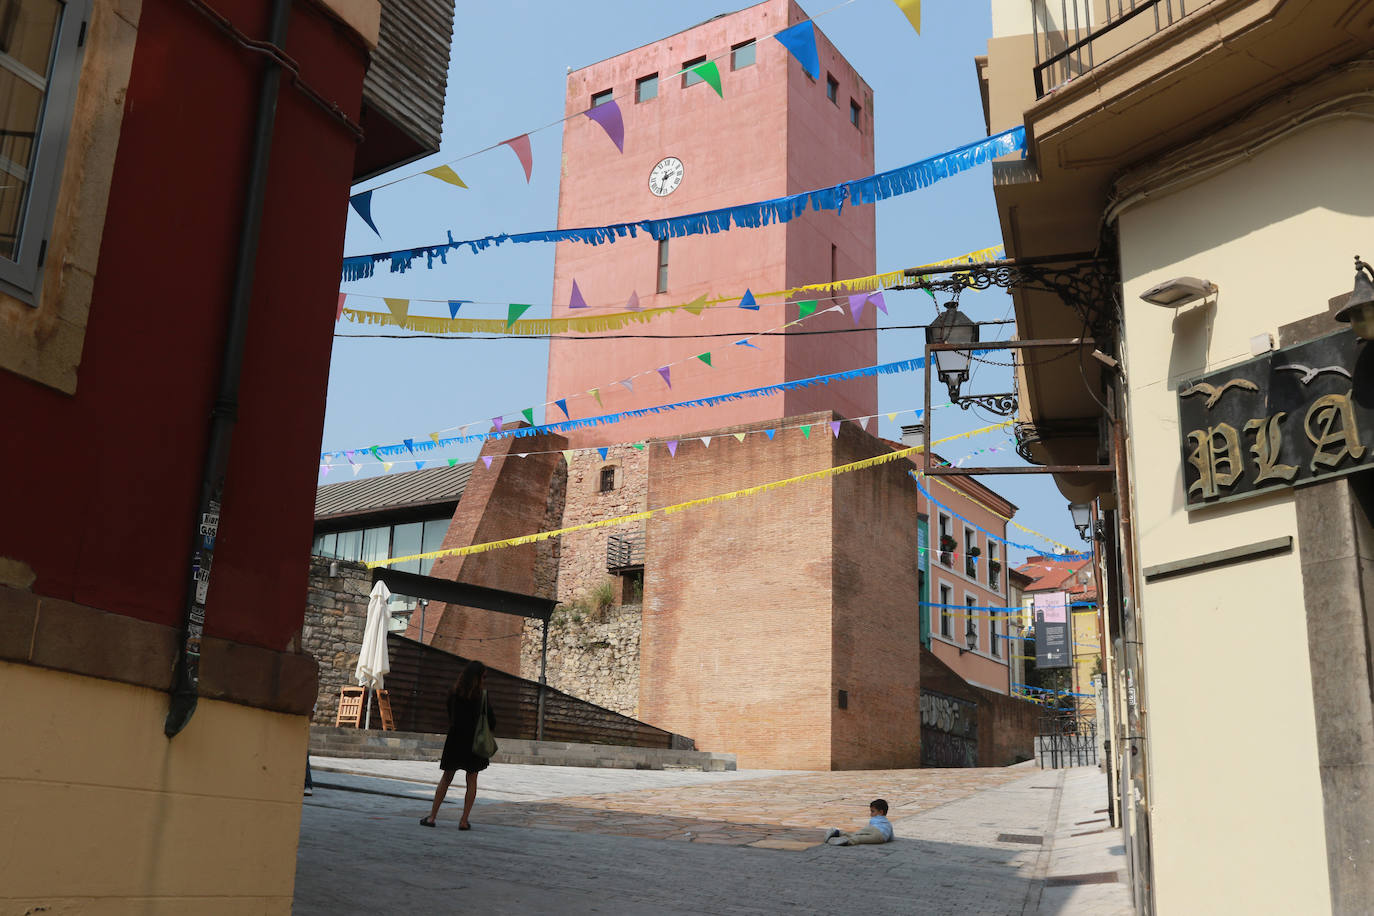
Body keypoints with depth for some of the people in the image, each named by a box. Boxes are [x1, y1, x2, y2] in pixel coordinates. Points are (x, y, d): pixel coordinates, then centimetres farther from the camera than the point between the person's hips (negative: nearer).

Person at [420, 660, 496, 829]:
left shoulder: (453, 693, 0)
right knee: (472, 781, 7)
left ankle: (432, 817, 12)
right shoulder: (482, 695, -9)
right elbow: (492, 719, -7)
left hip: (454, 739, 2)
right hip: (474, 741, -2)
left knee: (446, 778, 13)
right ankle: (464, 821, 5)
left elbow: (450, 717, 8)